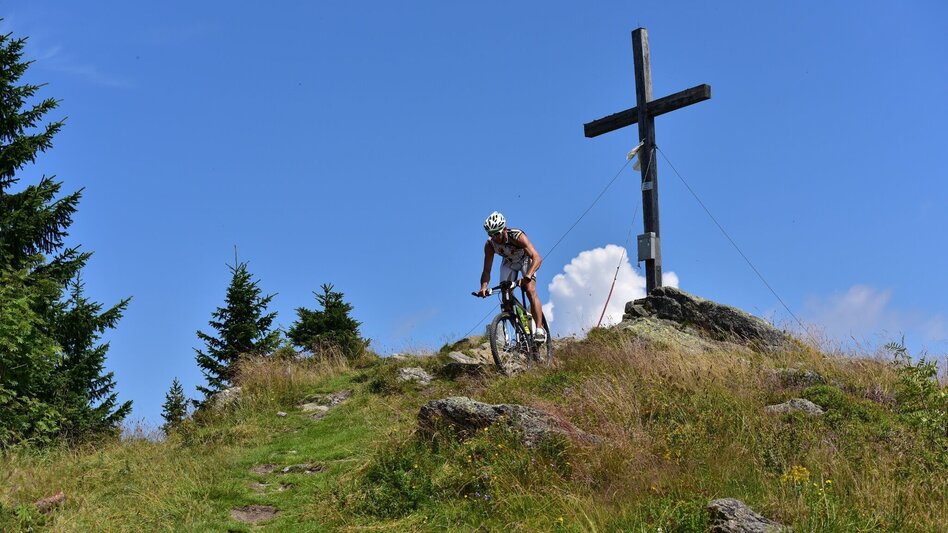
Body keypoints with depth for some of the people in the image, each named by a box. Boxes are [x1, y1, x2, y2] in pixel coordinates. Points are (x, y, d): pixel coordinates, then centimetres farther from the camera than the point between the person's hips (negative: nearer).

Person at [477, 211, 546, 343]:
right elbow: (487, 270, -23)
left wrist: (527, 277, -60)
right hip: (508, 263, 4)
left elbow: (537, 258, -45)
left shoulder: (517, 236, -38)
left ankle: (539, 329, -23)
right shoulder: (489, 245, -26)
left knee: (530, 291, -24)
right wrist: (483, 287, -42)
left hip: (526, 260, -4)